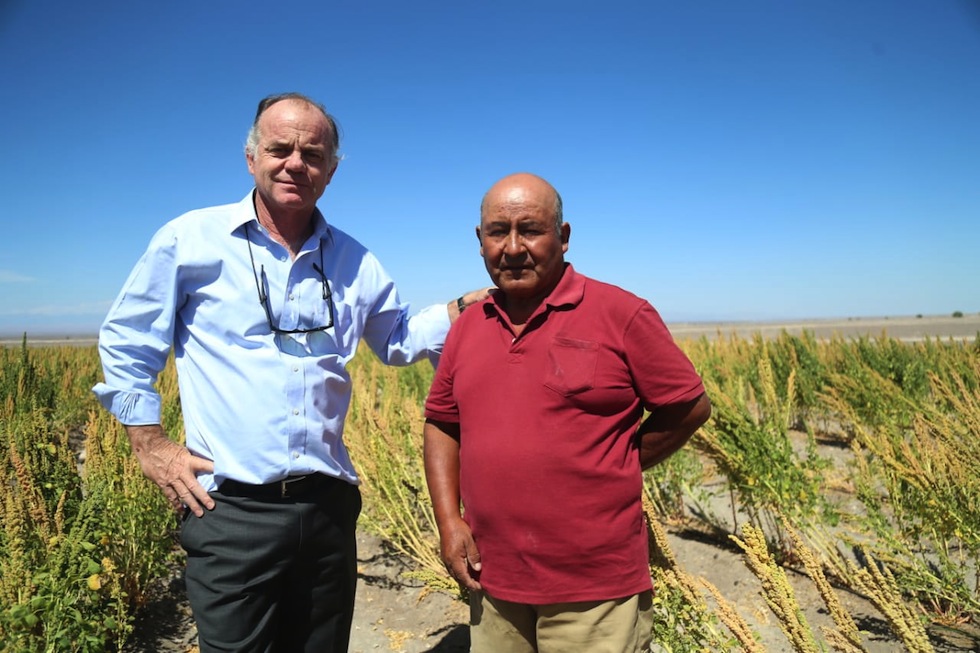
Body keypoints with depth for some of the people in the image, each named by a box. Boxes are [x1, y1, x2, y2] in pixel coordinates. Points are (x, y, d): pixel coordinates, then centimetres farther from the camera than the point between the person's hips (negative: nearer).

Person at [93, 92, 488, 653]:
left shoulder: (354, 262, 7)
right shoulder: (189, 240, -3)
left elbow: (398, 340, 18)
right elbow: (125, 344, 6)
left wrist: (468, 305, 4)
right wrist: (151, 445, -1)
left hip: (328, 504, 4)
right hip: (230, 508, -3)